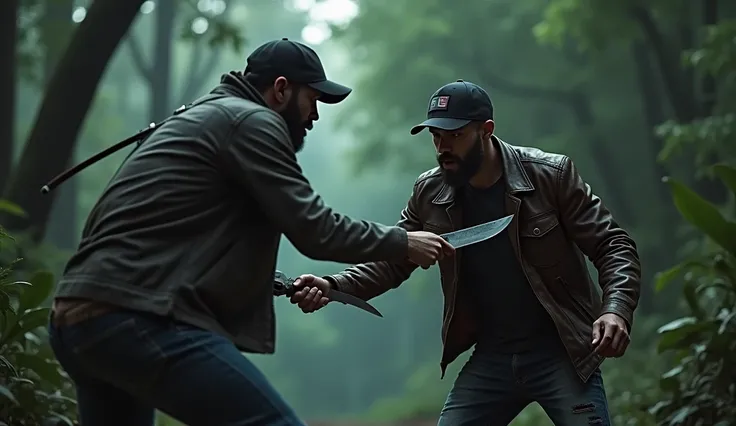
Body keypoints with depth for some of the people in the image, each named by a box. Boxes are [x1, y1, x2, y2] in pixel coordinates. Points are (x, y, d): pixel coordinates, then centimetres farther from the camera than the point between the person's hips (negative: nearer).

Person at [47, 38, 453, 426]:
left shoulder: (200, 117, 28)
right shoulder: (251, 121, -1)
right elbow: (314, 230, -5)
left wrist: (276, 282, 30)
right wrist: (402, 242, 8)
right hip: (138, 320, -10)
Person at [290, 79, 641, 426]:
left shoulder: (551, 175, -12)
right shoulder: (429, 193, -1)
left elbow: (612, 245, -9)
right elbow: (391, 261, 5)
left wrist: (616, 309, -26)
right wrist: (333, 286, -13)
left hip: (560, 355, -4)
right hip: (490, 358, 4)